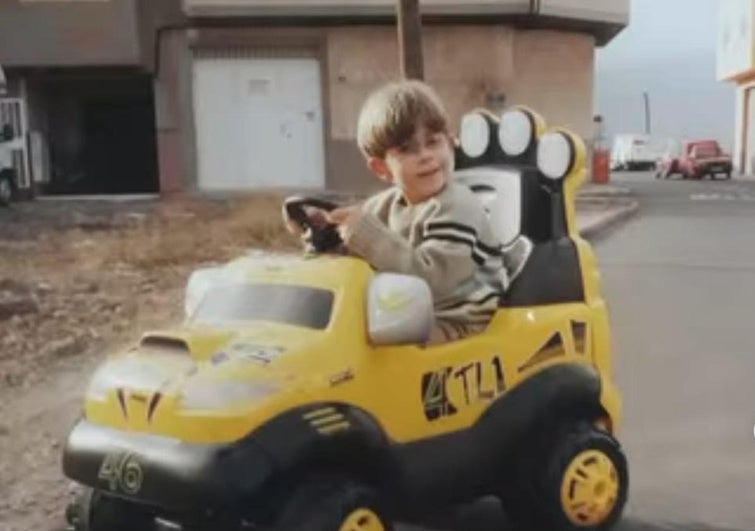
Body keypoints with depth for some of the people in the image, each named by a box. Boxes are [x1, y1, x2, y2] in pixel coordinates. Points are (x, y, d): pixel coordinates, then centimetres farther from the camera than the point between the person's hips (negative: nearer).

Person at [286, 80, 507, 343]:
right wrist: (322, 225, -6)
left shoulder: (456, 208, -19)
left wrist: (368, 236, -34)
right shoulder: (386, 205, 6)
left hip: (459, 320, -9)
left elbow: (432, 276, -31)